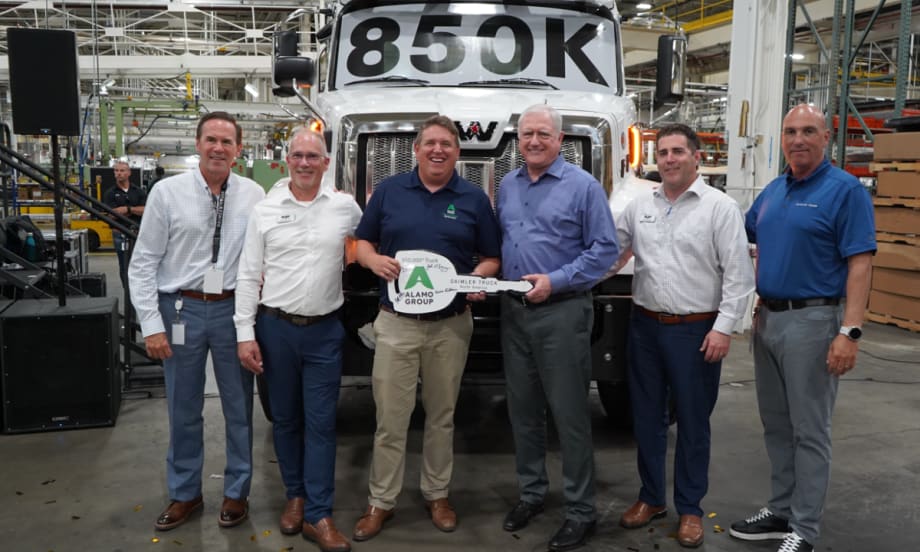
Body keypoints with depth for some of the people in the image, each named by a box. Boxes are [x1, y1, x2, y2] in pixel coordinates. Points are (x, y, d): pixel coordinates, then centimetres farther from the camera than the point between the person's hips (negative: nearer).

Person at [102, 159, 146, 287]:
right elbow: (112, 214, -12)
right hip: (121, 235, -1)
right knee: (125, 268, 5)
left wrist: (128, 209, -16)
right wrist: (136, 210, -8)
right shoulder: (110, 193, 0)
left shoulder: (138, 192, 5)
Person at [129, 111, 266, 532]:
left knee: (239, 407, 12)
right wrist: (152, 325, -8)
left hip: (233, 309, 1)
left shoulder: (254, 195, 0)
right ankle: (184, 493, 32)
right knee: (183, 410, 13)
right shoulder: (167, 192, -4)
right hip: (182, 309, -1)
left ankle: (237, 492, 31)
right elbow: (143, 263, -4)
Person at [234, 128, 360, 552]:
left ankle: (317, 515, 8)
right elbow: (248, 276, 1)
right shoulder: (265, 210, 1)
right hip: (275, 327, 1)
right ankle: (295, 496, 30)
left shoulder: (345, 207, 0)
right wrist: (245, 334, -4)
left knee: (321, 422, 1)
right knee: (284, 418, 12)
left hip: (325, 331, -1)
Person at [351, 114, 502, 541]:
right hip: (395, 323, 0)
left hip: (450, 325, 1)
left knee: (441, 415, 13)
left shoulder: (474, 199, 4)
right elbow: (362, 243, 9)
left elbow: (491, 258, 7)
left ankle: (437, 494, 29)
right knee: (390, 418, 3)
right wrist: (374, 259, -13)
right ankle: (380, 501, 17)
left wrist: (479, 276, -15)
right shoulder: (388, 191, 4)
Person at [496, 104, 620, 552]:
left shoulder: (582, 186, -5)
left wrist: (555, 281, -18)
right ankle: (531, 492, 29)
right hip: (513, 311, 6)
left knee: (569, 413, -1)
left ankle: (581, 510, 10)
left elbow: (605, 249, -9)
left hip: (562, 312, -6)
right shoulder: (507, 185, 13)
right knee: (522, 409, 14)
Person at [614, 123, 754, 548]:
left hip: (696, 330, -4)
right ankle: (651, 497, 30)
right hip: (644, 325, 5)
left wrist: (723, 327, -15)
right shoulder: (639, 206, 8)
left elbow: (738, 274, -10)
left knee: (692, 422, 6)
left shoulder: (720, 207, -6)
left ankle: (689, 509, 21)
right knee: (646, 418, 13)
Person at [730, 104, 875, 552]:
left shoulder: (845, 190, -10)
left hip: (812, 321, -7)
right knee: (776, 425, 15)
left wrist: (850, 331, -22)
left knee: (808, 430, 2)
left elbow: (860, 265, -15)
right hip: (768, 319, 7)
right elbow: (744, 236, 26)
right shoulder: (773, 190, 11)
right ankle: (780, 511, 28)